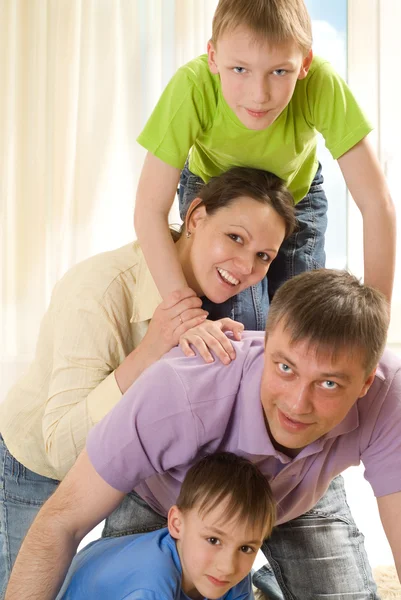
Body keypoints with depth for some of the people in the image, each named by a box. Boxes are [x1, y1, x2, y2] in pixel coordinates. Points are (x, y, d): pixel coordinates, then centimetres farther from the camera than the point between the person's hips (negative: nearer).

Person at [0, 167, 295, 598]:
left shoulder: (210, 288, -14)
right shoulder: (100, 290, -35)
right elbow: (62, 449, -37)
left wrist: (208, 341, -37)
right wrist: (148, 351, -45)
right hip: (38, 473, -5)